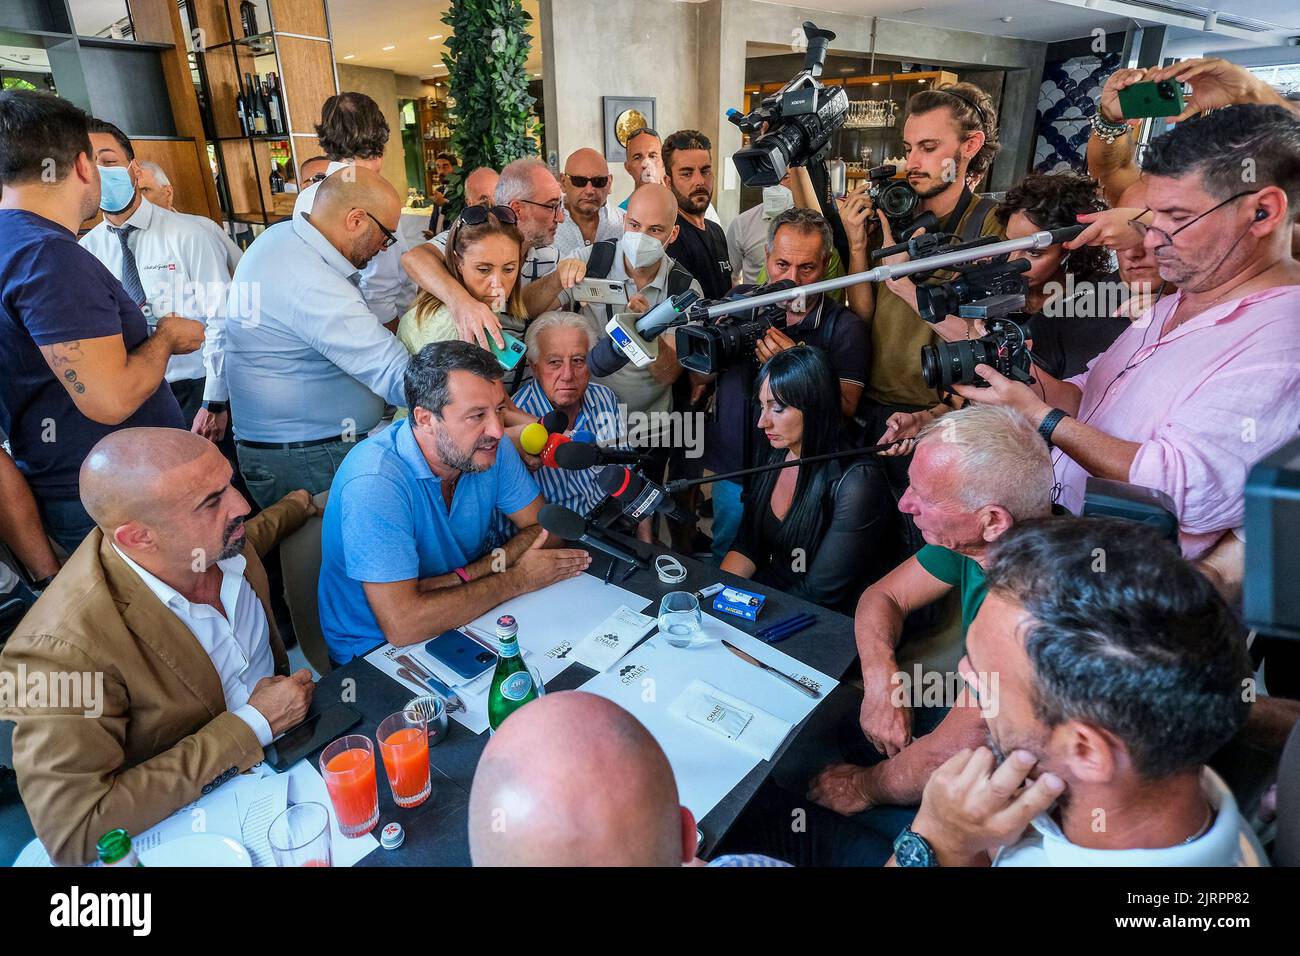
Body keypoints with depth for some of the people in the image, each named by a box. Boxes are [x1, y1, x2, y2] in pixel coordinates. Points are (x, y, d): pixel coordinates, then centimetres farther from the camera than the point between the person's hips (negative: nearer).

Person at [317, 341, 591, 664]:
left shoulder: (490, 447, -9)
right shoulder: (374, 481, -29)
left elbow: (545, 528, -5)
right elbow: (402, 624, -33)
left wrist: (463, 576, -21)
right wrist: (518, 579, -22)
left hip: (462, 622, 7)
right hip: (376, 648, -6)